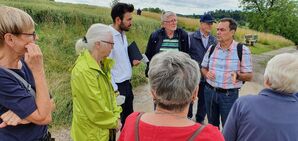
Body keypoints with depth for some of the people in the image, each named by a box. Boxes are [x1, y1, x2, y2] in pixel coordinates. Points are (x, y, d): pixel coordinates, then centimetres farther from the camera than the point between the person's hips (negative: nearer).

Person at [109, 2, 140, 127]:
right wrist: (114, 90, -19)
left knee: (129, 117, 21)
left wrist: (131, 62, 1)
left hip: (127, 84, 9)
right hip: (117, 86, -8)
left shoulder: (123, 34, 7)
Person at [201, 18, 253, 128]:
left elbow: (249, 76, -6)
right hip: (210, 91, 4)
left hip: (229, 95, -4)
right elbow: (203, 68, 14)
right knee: (212, 125, 20)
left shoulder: (242, 50, -10)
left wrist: (237, 75, -27)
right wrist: (206, 73, -9)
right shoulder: (212, 48, 2)